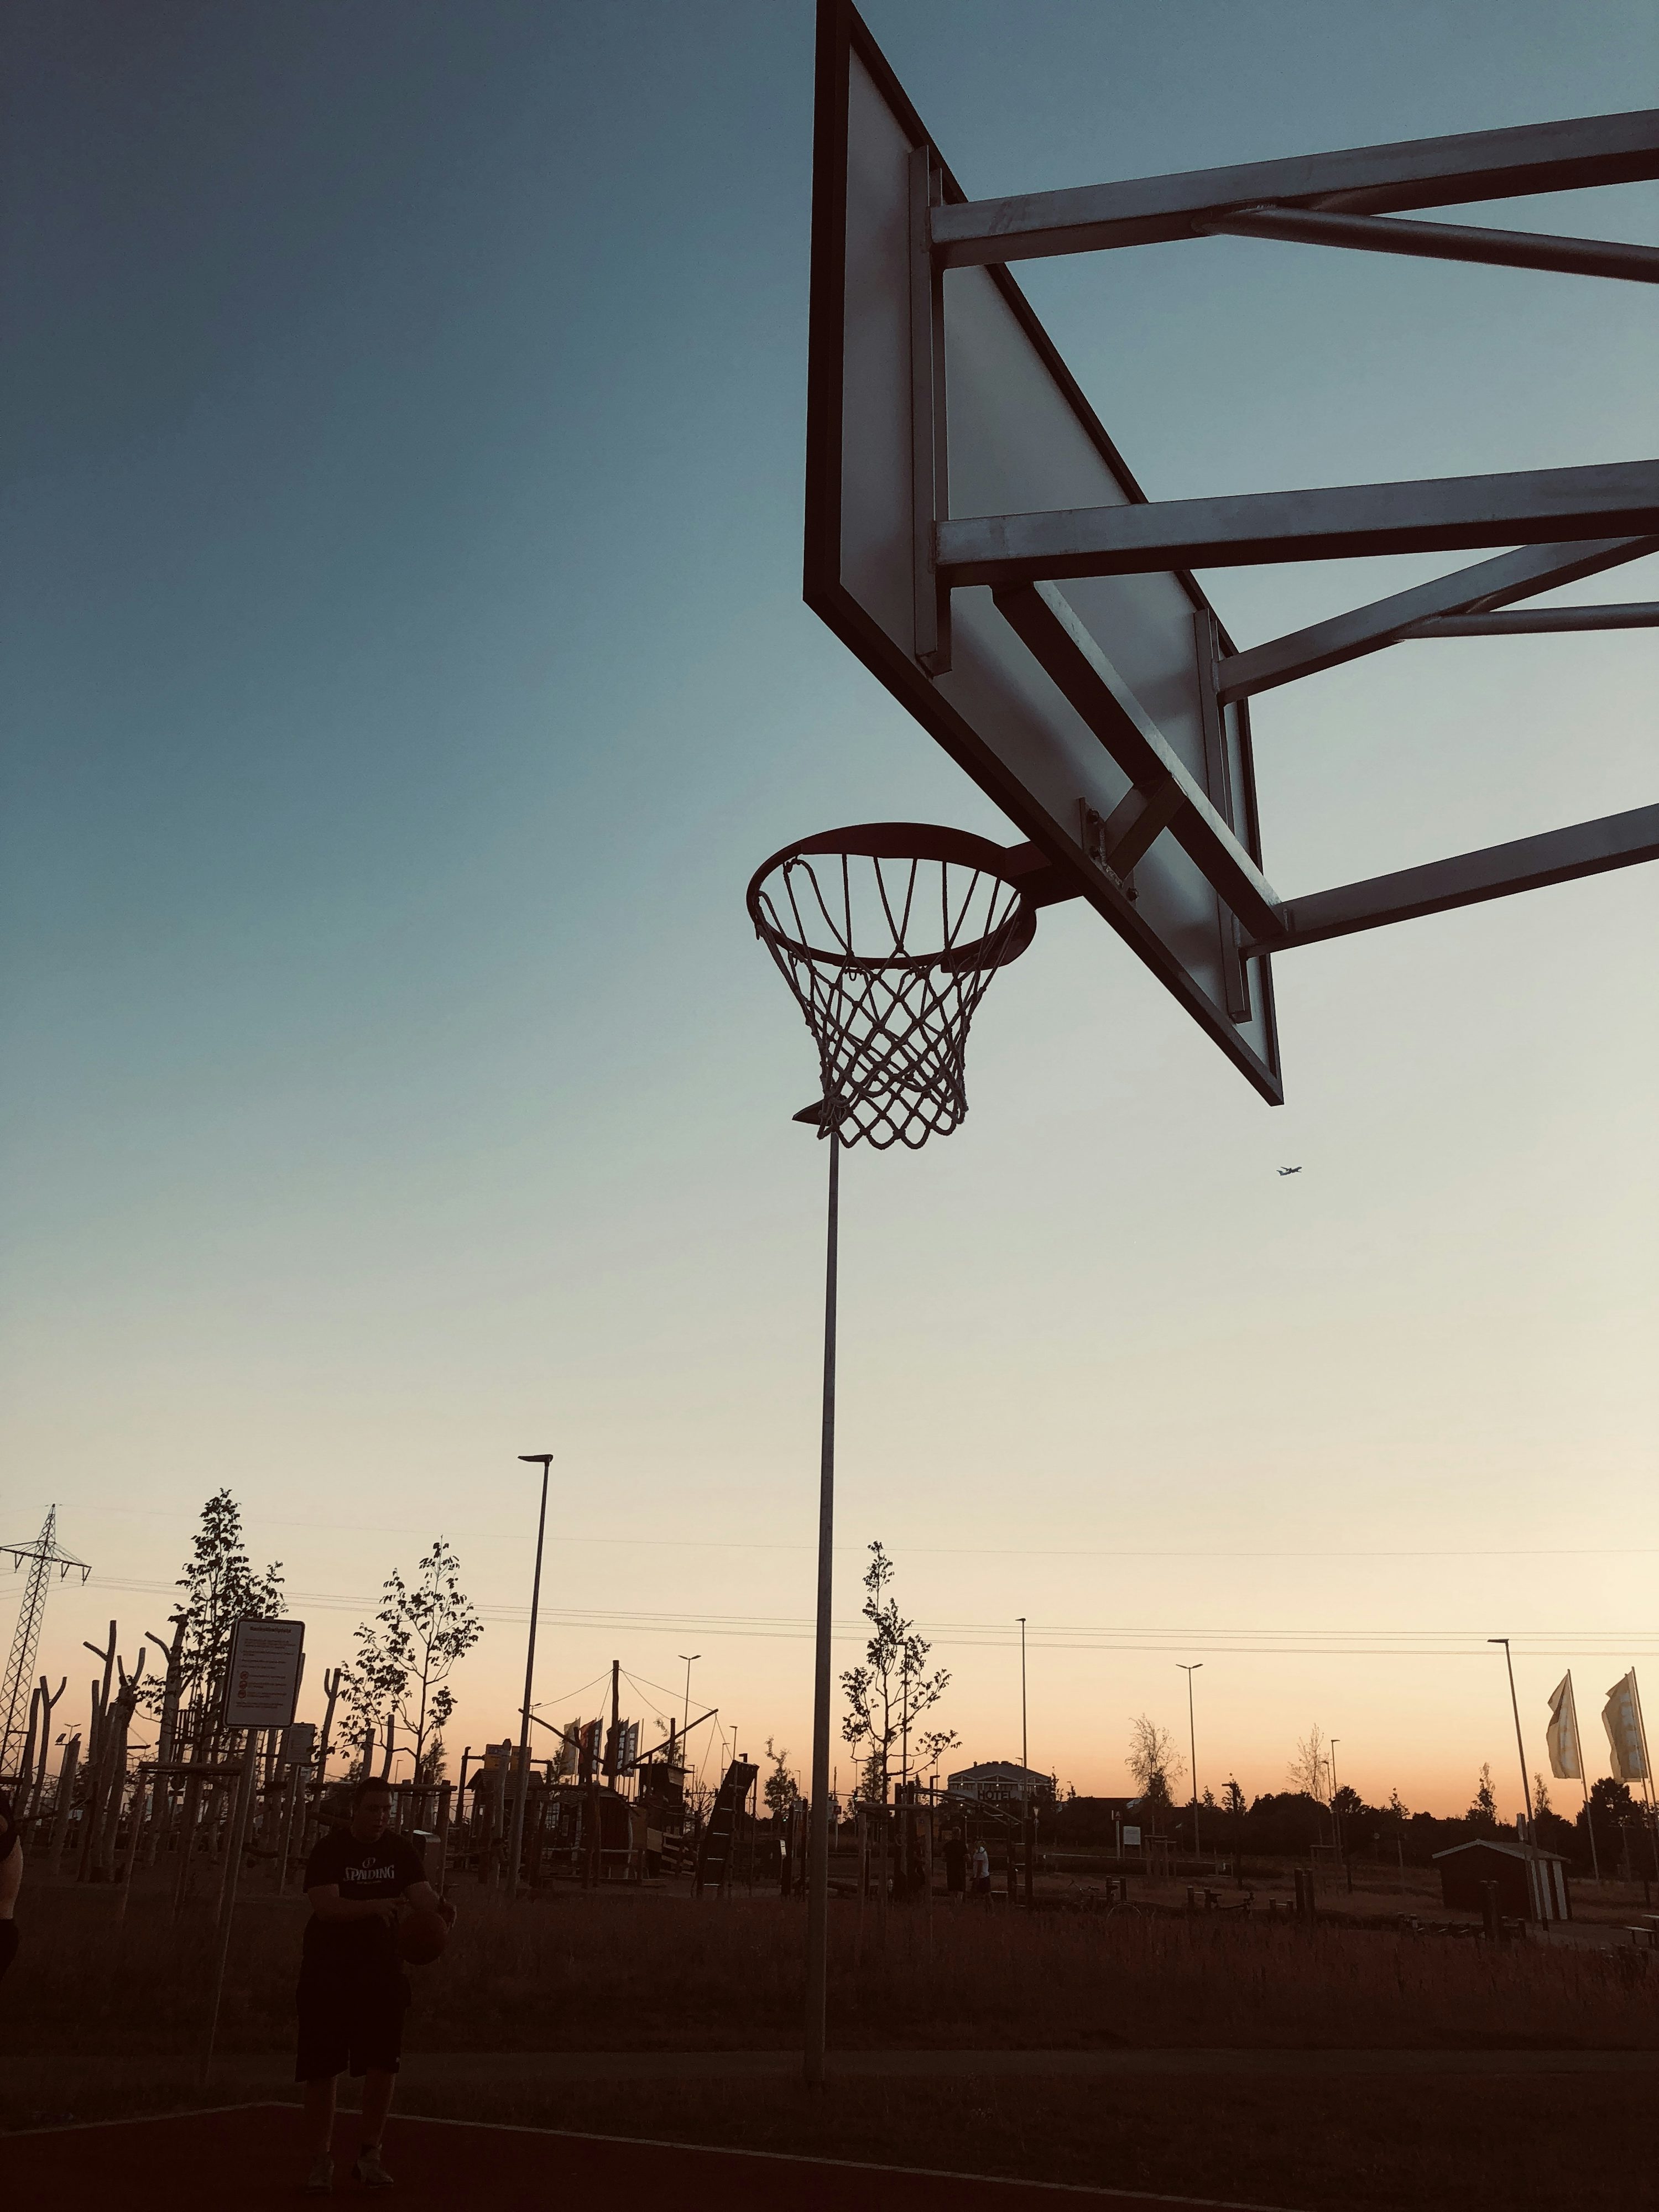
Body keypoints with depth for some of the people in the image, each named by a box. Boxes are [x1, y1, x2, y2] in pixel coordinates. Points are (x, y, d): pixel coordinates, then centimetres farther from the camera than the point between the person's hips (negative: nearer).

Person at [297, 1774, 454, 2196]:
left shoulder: (400, 1850, 0)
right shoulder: (330, 1850, -11)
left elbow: (421, 1894, -12)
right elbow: (326, 1906, -24)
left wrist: (439, 1907, -35)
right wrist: (375, 1906, -39)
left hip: (382, 1971, 3)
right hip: (328, 1974, -3)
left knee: (383, 2065, 1)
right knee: (321, 2070, 3)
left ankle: (370, 2155, 18)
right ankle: (321, 2161, 18)